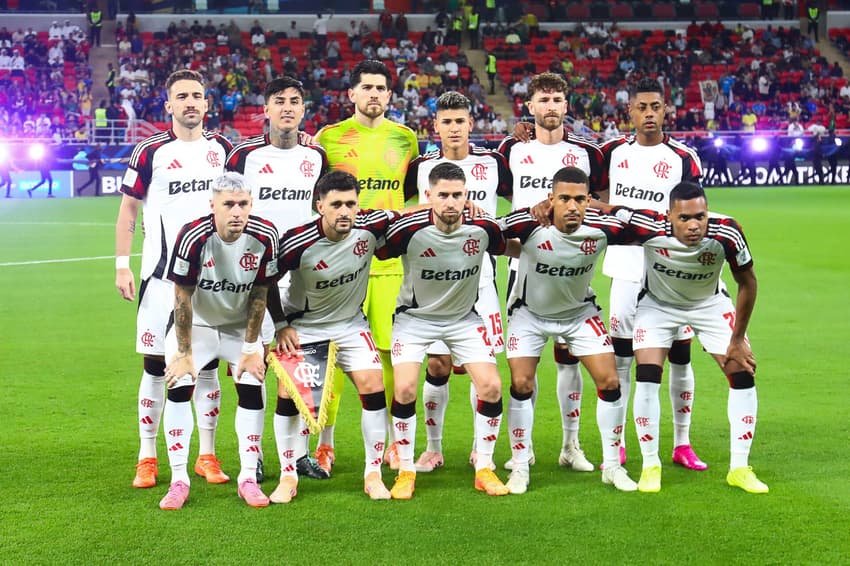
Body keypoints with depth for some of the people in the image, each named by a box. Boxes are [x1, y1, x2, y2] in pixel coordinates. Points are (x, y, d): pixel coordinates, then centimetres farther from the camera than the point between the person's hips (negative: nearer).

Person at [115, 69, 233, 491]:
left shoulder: (222, 150, 8)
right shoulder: (151, 152, -3)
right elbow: (128, 208, 1)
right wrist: (122, 264, -6)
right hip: (163, 274, -3)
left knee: (208, 365, 7)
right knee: (157, 365, 0)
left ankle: (207, 456, 16)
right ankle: (147, 458, 9)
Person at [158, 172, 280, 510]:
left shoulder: (264, 236, -22)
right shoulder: (193, 237, -29)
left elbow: (259, 294, -11)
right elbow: (182, 296, -20)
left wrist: (251, 348, -8)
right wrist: (184, 352, -17)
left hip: (240, 326, 2)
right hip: (195, 324, -2)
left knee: (252, 390, -11)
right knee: (179, 387, -17)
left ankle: (248, 479, 1)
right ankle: (178, 481, -10)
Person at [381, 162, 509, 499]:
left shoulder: (483, 228, -19)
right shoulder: (409, 230, -26)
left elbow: (509, 249, 6)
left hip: (464, 317, 2)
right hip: (415, 316, -2)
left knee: (491, 385, -10)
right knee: (404, 388, -16)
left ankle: (484, 469, 8)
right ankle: (406, 472, 3)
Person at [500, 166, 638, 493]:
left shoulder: (601, 228, -24)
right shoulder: (529, 224, -30)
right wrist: (527, 253, -16)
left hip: (579, 312, 2)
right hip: (529, 312, -1)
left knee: (610, 383, -6)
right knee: (521, 384, -10)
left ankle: (612, 466, 10)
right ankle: (519, 469, 6)